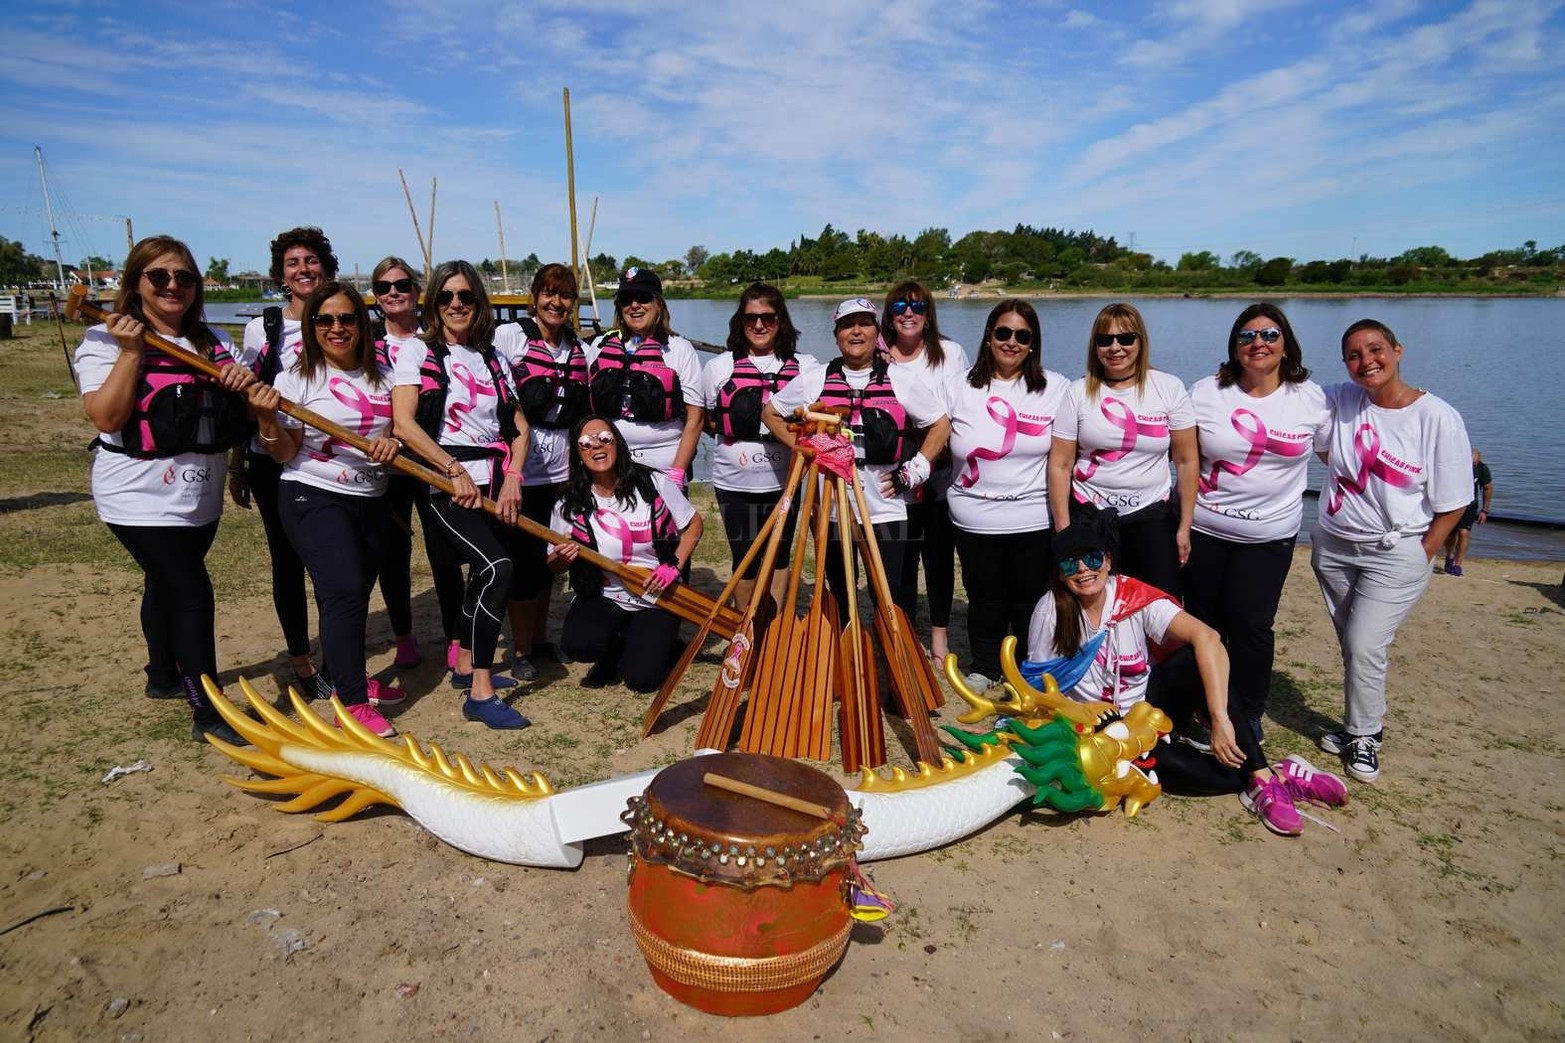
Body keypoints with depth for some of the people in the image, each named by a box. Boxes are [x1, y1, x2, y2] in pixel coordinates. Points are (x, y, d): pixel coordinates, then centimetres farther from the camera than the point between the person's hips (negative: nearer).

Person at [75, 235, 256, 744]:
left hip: (200, 494, 7)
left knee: (167, 584, 22)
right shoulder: (106, 341, -8)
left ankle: (163, 676, 42)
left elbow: (242, 413, 8)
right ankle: (209, 715, -3)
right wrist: (132, 352, -24)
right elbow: (106, 418, -19)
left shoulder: (213, 341, 10)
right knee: (192, 591, -11)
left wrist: (244, 381, -14)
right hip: (141, 496, -6)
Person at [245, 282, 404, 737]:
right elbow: (284, 453, -5)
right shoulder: (297, 377, -5)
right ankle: (352, 704, -10)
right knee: (345, 591, -17)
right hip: (314, 498, -5)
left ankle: (349, 677, 33)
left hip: (371, 501, 5)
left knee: (356, 593, 13)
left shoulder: (382, 376, 6)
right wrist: (267, 418, -23)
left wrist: (393, 442, -12)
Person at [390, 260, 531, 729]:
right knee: (497, 568, -23)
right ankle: (480, 693, -16)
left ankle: (466, 666, 32)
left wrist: (512, 478, -3)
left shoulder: (492, 359, 15)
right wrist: (455, 471, -16)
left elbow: (519, 426, 12)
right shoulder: (418, 353, 0)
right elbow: (403, 424, -12)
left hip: (493, 484, 6)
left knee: (487, 576, 10)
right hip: (447, 484, -6)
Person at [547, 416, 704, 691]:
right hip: (602, 598, 2)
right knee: (577, 645, -28)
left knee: (642, 678, -16)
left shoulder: (654, 483, -10)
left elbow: (693, 524, 2)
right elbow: (554, 565, 3)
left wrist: (674, 566, -12)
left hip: (656, 598, -1)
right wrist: (562, 558, -21)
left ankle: (667, 647, 20)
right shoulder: (569, 505, -7)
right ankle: (617, 649, 9)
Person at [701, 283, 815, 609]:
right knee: (745, 560, 6)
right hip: (735, 482, -1)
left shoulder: (805, 367, 1)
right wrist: (734, 425, -2)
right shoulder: (719, 367, 2)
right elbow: (706, 420, 12)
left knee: (778, 557, 13)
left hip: (784, 480, 1)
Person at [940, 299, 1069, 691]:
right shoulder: (958, 389, 0)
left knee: (1030, 600, 11)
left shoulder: (1057, 389, 0)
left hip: (1036, 521, -1)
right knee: (984, 599, 15)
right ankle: (984, 668, 35)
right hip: (975, 520, 1)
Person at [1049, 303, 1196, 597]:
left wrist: (1185, 526, 0)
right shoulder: (1078, 393, 0)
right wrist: (1064, 530, -5)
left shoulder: (1169, 388, 0)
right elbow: (1060, 465, -1)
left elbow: (1187, 461, 1)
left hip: (1152, 518, 0)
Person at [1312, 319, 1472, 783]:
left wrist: (1420, 557, -9)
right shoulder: (1340, 401, -3)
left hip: (1396, 554, -4)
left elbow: (1453, 503, -7)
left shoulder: (1438, 417, -12)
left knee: (1365, 647, -8)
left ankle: (1363, 738, 12)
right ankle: (1360, 725, 29)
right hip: (1333, 547, 4)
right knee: (1352, 646, 12)